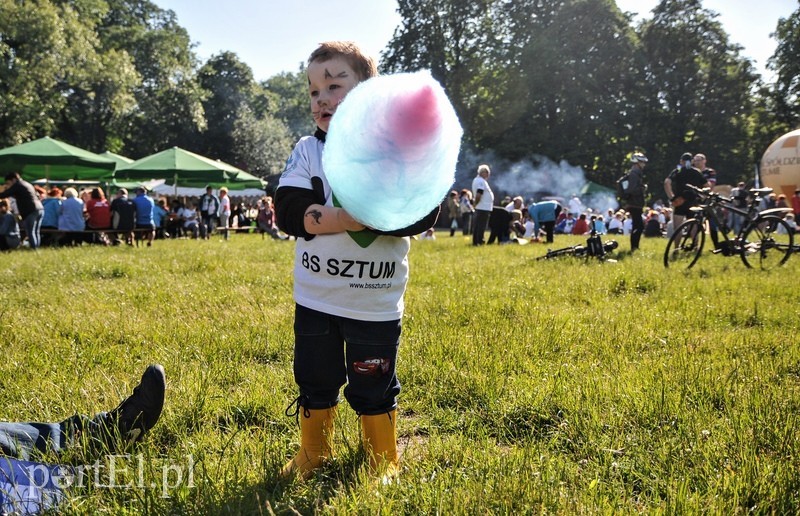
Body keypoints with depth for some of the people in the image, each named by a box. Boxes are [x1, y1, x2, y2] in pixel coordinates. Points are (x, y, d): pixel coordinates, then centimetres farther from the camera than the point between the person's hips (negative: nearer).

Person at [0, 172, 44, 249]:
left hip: (31, 212, -8)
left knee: (30, 232, -5)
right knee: (36, 232, 11)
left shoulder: (17, 185, -1)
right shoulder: (28, 184, 24)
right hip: (40, 209, 8)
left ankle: (33, 249, -9)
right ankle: (37, 247, 11)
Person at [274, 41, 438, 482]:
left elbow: (422, 213, -18)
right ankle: (312, 454, 38)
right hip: (314, 298, 3)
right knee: (314, 381, 16)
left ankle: (384, 461, 33)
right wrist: (350, 218, -27)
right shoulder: (306, 151, -1)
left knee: (373, 388, 11)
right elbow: (288, 212, -13)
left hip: (376, 303, -2)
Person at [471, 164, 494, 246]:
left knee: (477, 226, 11)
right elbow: (478, 195, -24)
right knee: (481, 226, -6)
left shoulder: (476, 180, 14)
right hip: (484, 208, -10)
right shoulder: (481, 181, -16)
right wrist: (475, 203, -11)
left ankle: (475, 241, 15)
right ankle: (480, 242, -4)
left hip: (479, 208, 10)